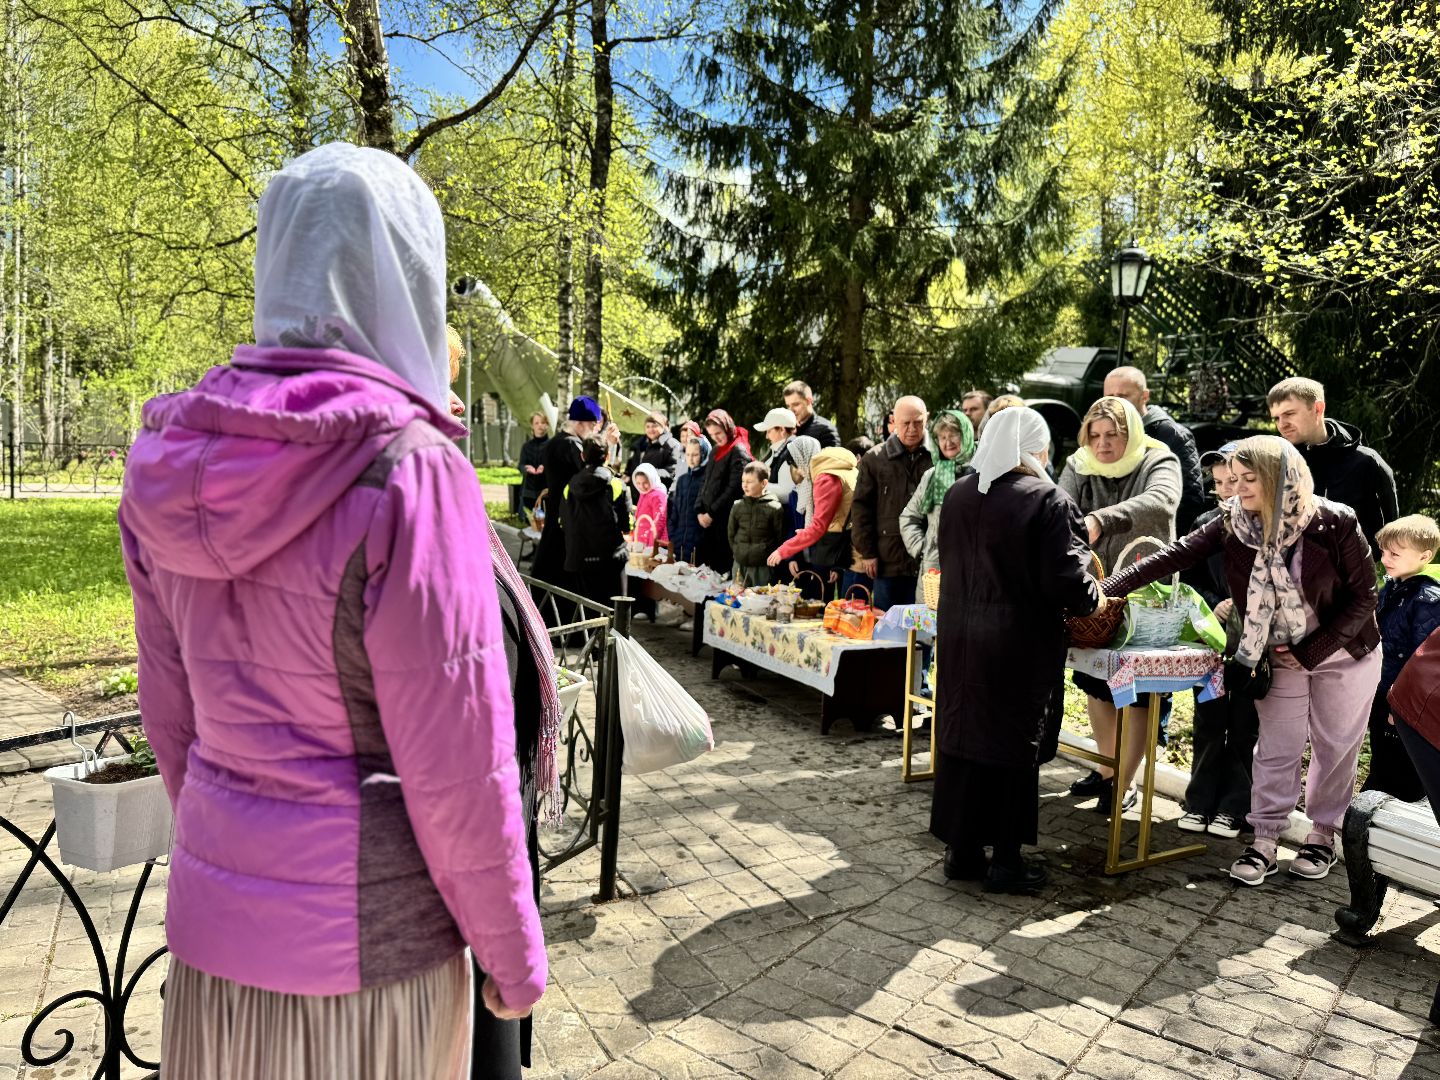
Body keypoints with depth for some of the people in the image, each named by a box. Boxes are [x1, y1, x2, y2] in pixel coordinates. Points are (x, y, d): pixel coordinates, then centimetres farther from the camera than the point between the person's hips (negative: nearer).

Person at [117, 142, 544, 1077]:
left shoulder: (176, 459, -2)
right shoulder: (408, 470, -22)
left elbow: (171, 710, 7)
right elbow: (455, 767, -20)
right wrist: (513, 954, -6)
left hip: (213, 908, 6)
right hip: (363, 936, -5)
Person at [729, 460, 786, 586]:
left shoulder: (774, 508, -8)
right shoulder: (738, 506, 4)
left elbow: (780, 537, -4)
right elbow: (731, 532, 14)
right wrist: (737, 550, 8)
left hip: (762, 566, -4)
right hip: (740, 564, 4)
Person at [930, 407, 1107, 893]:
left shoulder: (957, 495, 4)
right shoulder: (1048, 501, -14)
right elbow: (1068, 581, -17)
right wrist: (1093, 599, 3)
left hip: (959, 640, 5)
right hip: (1020, 646, -5)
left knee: (962, 738, 12)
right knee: (1015, 747, 7)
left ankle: (962, 851, 22)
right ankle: (1005, 861, 16)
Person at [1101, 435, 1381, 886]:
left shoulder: (1336, 523, -22)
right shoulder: (1235, 522, -14)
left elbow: (1363, 598, -14)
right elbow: (1174, 556, -21)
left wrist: (1309, 653, -18)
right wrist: (1104, 589, -32)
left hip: (1343, 653, -2)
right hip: (1279, 656, 2)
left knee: (1335, 746, 11)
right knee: (1276, 748, 6)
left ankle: (1323, 834, 30)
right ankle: (1265, 841, 14)